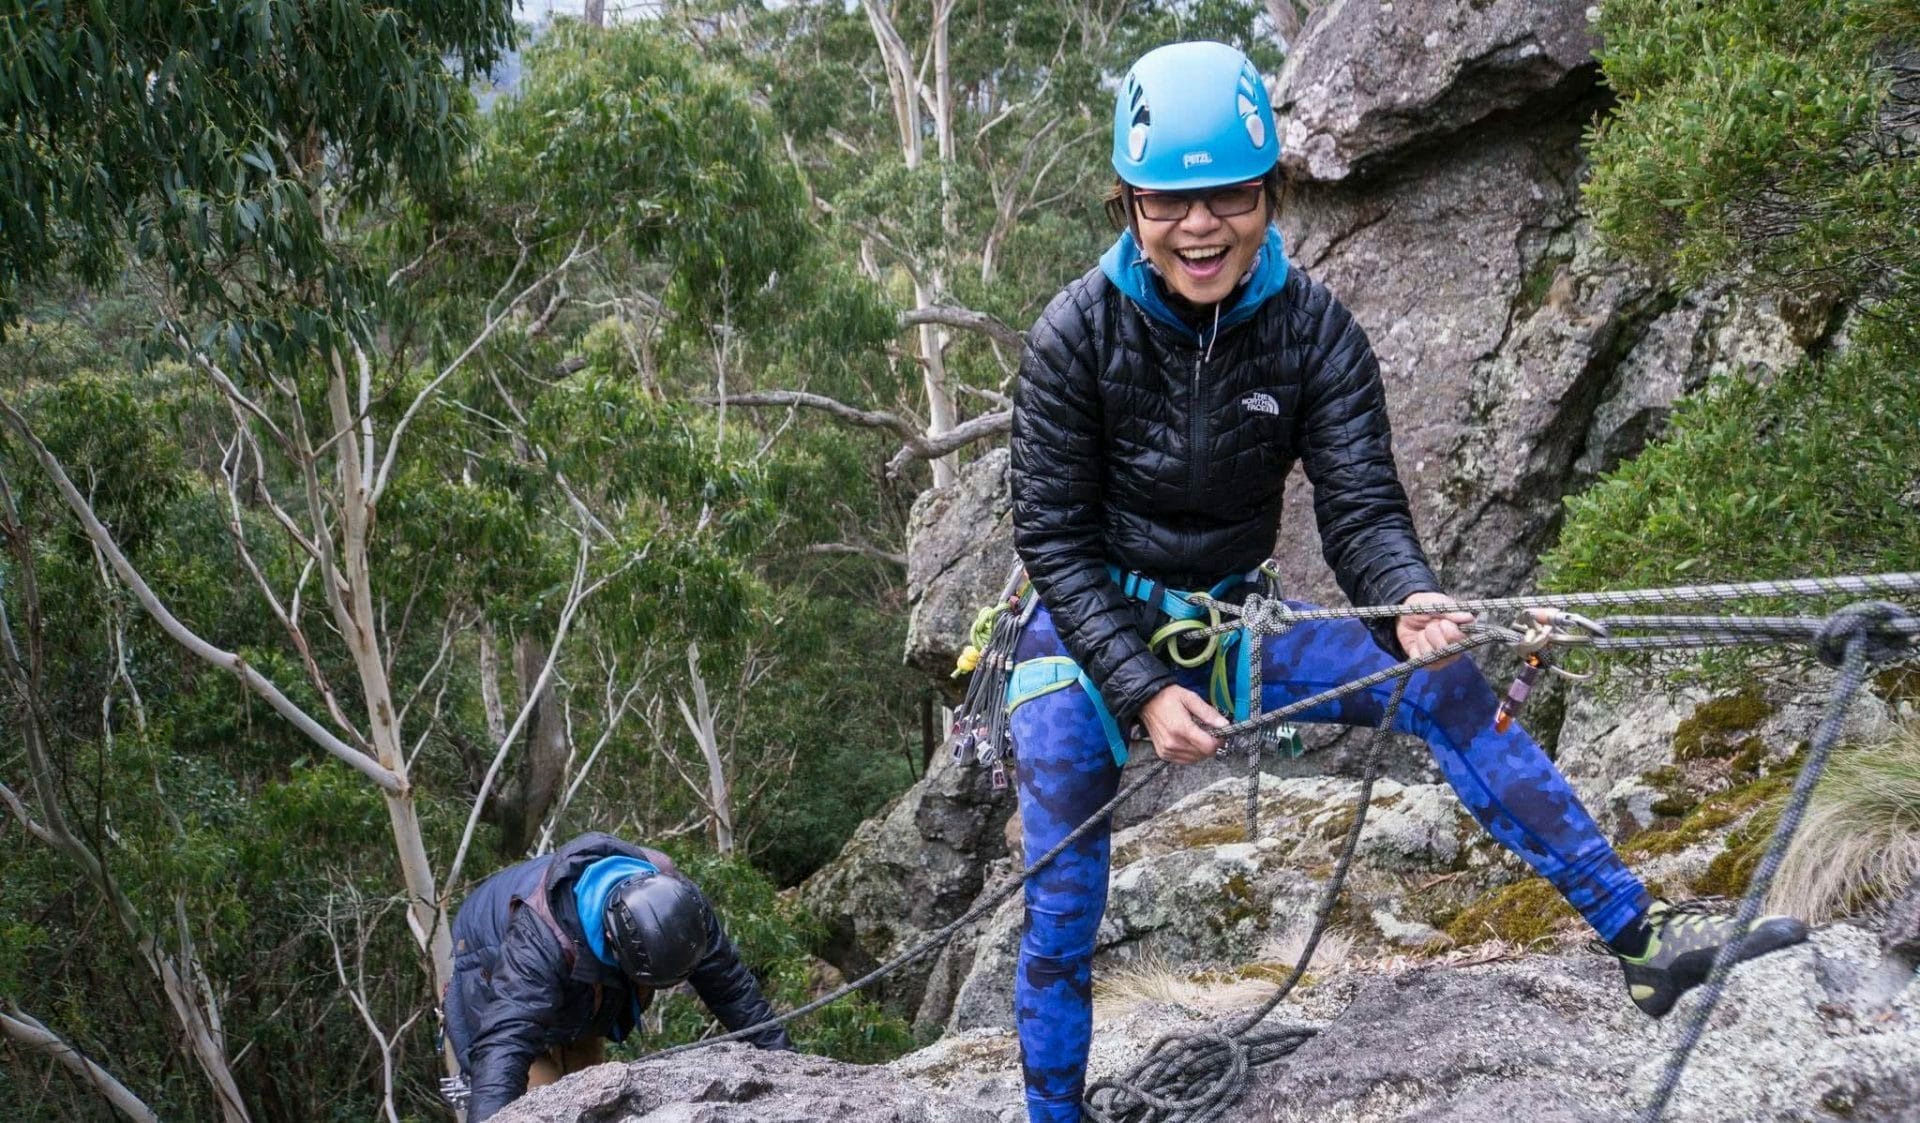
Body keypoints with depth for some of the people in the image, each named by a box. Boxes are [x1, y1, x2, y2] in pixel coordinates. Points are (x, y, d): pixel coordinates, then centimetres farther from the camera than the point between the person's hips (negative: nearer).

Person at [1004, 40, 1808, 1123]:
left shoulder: (1314, 329, -10)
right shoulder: (1077, 335, -16)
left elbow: (1362, 503, -16)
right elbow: (1055, 538, -14)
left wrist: (1410, 601, -40)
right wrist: (1143, 691, -25)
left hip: (1229, 625, 2)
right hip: (1091, 631, -2)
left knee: (1443, 683, -17)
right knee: (1062, 910, -8)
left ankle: (1641, 933, -16)